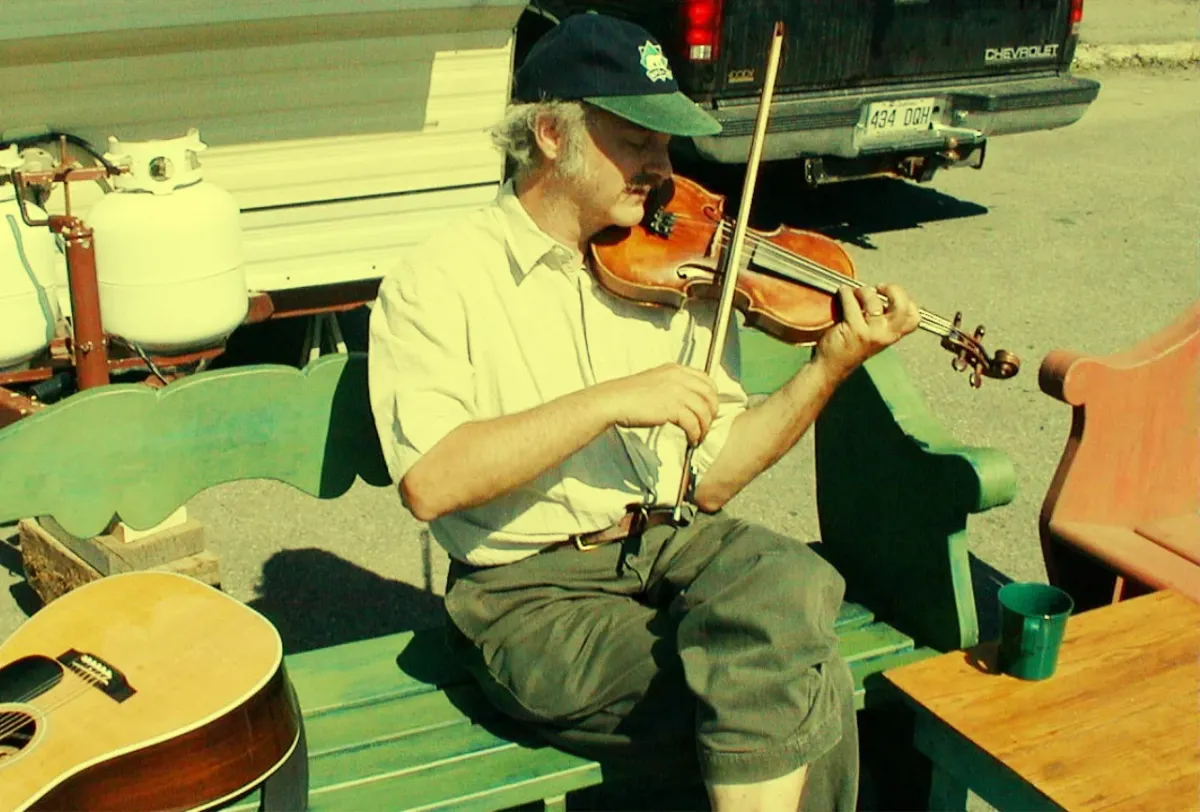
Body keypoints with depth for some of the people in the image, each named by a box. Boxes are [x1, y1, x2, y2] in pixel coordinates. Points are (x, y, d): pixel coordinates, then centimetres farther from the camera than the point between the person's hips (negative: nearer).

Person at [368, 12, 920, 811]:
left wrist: (830, 366, -6)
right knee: (802, 707, -24)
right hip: (535, 595, -4)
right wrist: (609, 400, -22)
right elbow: (430, 483, -19)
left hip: (676, 548, 5)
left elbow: (709, 478, 5)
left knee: (791, 583, -29)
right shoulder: (438, 280, -5)